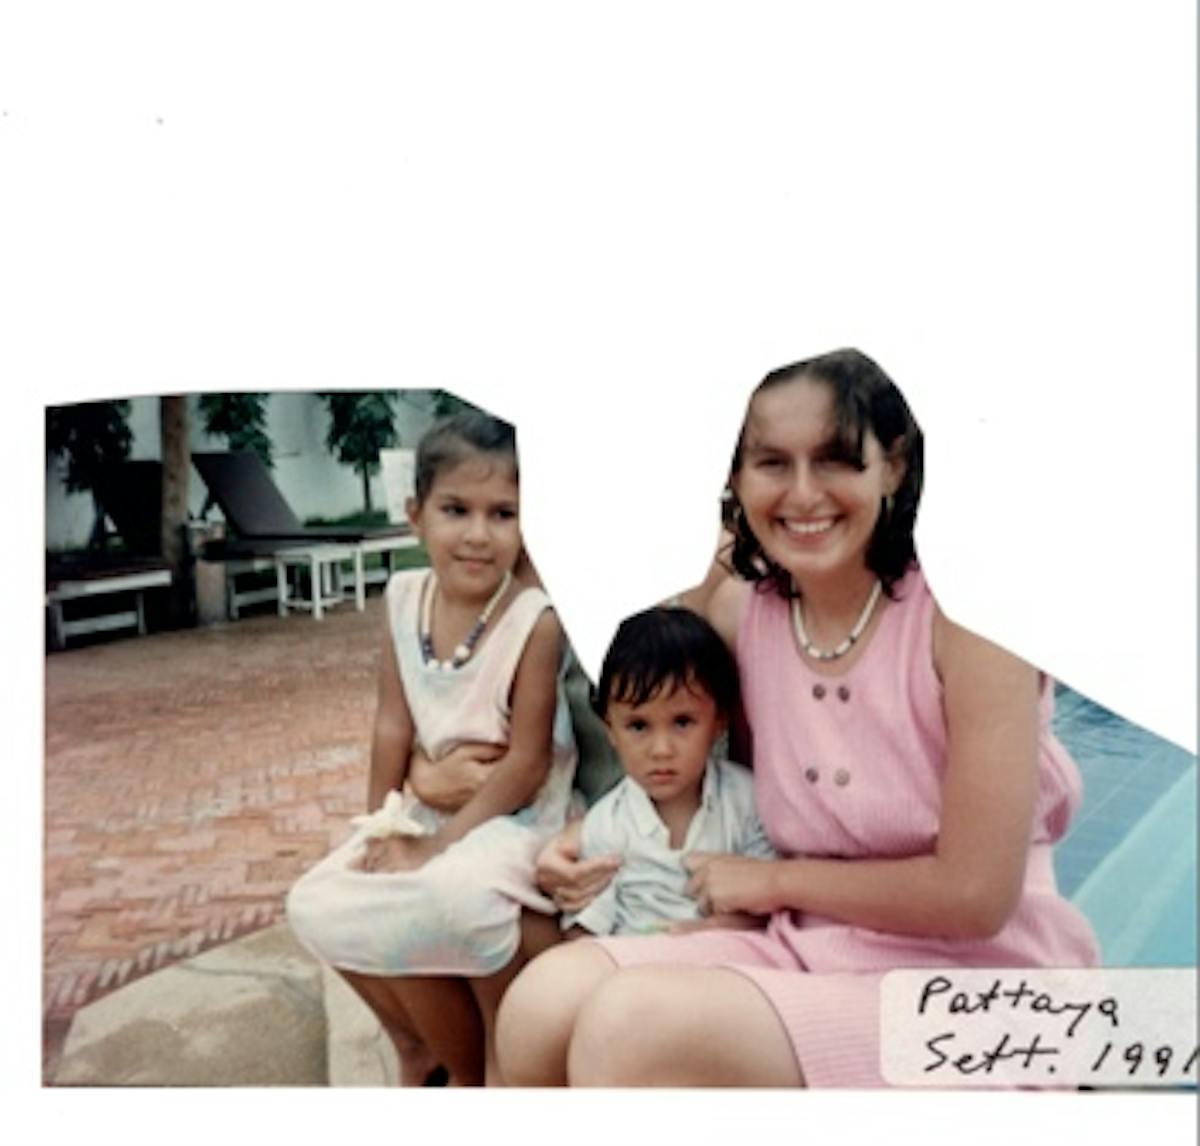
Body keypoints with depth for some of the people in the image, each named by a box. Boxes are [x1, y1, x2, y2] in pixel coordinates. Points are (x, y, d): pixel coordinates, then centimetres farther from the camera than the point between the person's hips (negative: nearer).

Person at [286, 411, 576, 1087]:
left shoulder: (535, 621, -21)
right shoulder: (404, 600, -4)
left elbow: (527, 762, -19)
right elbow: (394, 724, 2)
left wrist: (436, 846, -18)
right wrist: (381, 829, -2)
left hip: (516, 813, -6)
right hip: (426, 808, 6)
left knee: (442, 899, -32)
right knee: (317, 905, -7)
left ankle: (476, 1071, 0)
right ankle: (418, 1043, 17)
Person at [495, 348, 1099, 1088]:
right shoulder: (737, 610, -1)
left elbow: (974, 894, -16)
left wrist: (778, 880, -7)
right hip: (810, 950, 5)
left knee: (635, 1024, -26)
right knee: (544, 1002, -17)